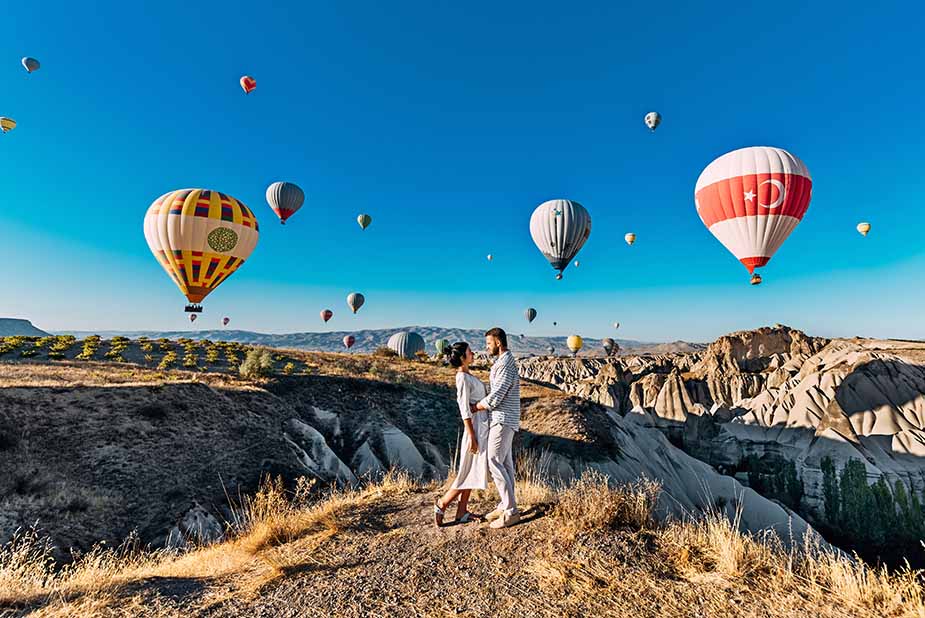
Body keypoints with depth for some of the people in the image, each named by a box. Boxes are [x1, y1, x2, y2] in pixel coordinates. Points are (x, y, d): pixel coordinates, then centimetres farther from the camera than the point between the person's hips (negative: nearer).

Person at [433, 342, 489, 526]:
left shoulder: (468, 376, 12)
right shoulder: (462, 378, -17)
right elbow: (464, 409, -20)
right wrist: (472, 436, -20)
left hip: (483, 426, 9)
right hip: (476, 428, -9)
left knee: (473, 471, 12)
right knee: (471, 471, -1)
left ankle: (462, 512, 20)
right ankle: (442, 504, 13)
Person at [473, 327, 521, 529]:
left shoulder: (506, 365, -20)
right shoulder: (503, 362, 14)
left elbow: (494, 398, -22)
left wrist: (473, 408, -9)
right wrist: (479, 404, 10)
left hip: (503, 420, -10)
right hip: (504, 419, 10)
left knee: (494, 463, -7)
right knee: (505, 463, 14)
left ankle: (511, 511, 0)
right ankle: (505, 505, 23)